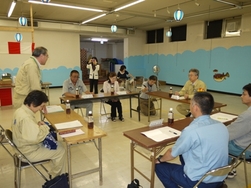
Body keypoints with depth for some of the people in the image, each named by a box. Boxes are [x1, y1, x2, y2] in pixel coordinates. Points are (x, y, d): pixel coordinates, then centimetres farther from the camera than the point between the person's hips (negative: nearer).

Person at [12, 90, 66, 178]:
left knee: (57, 145, 15)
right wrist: (45, 127, -18)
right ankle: (57, 177, 20)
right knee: (60, 151, -3)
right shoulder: (26, 118, -32)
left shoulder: (20, 110, -2)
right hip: (28, 152, -10)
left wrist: (37, 124, -2)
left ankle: (55, 174, 28)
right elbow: (36, 137, -35)